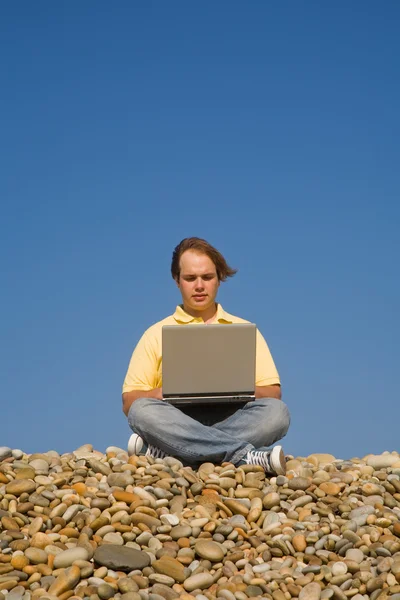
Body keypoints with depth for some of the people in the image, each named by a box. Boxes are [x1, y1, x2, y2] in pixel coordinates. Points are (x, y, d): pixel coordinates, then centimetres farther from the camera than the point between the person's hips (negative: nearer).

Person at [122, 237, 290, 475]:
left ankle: (165, 450, -35)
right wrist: (162, 392, -11)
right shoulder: (157, 334, 18)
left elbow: (273, 393, 13)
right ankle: (246, 455, -41)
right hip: (179, 424, -1)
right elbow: (129, 402, 10)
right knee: (142, 411, -33)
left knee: (277, 412, -30)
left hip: (233, 423, 1)